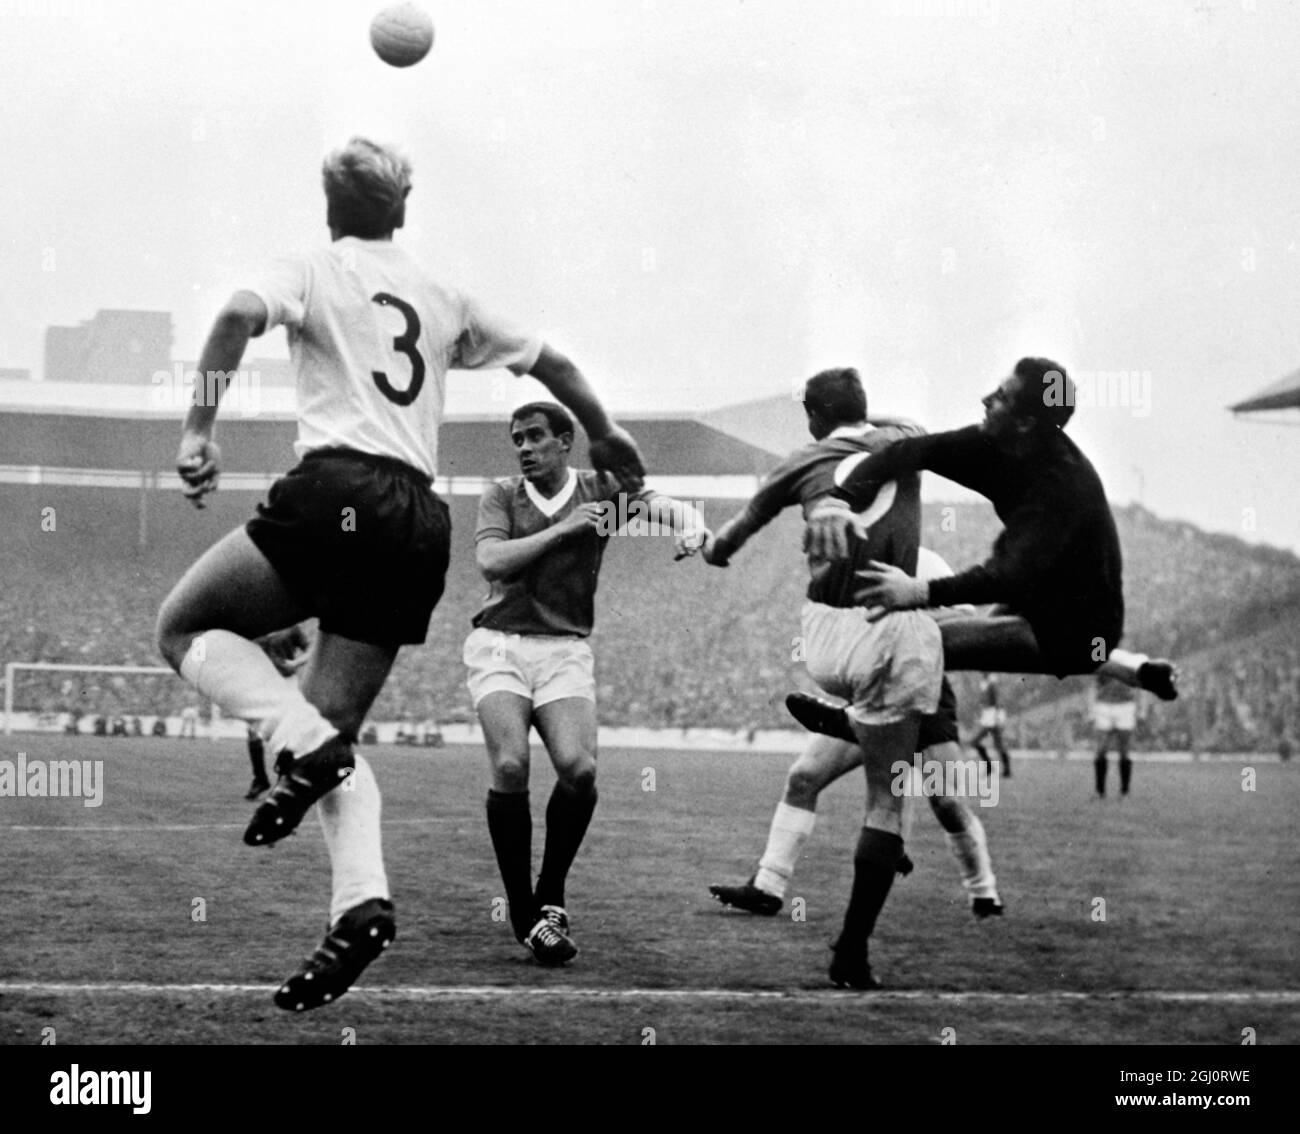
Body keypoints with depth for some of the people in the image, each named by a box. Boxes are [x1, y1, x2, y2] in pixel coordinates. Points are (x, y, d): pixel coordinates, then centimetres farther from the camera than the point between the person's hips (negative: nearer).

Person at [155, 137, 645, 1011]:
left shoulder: (315, 273, 7)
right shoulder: (444, 299, 22)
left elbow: (241, 314, -14)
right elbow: (549, 361, 32)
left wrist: (200, 429, -17)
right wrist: (605, 434, 48)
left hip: (337, 490, -5)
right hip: (420, 521, 6)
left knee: (187, 626, 8)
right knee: (333, 732, 10)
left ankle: (305, 745, -16)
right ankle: (362, 902, -12)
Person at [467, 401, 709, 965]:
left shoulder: (602, 491, 8)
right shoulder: (501, 495, 6)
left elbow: (664, 505, 0)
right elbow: (490, 561, -9)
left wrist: (690, 526, -23)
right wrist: (564, 528, -14)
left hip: (566, 649, 1)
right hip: (500, 644, -1)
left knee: (579, 768, -20)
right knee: (510, 766, -21)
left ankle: (550, 896, 3)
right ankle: (523, 914, -7)